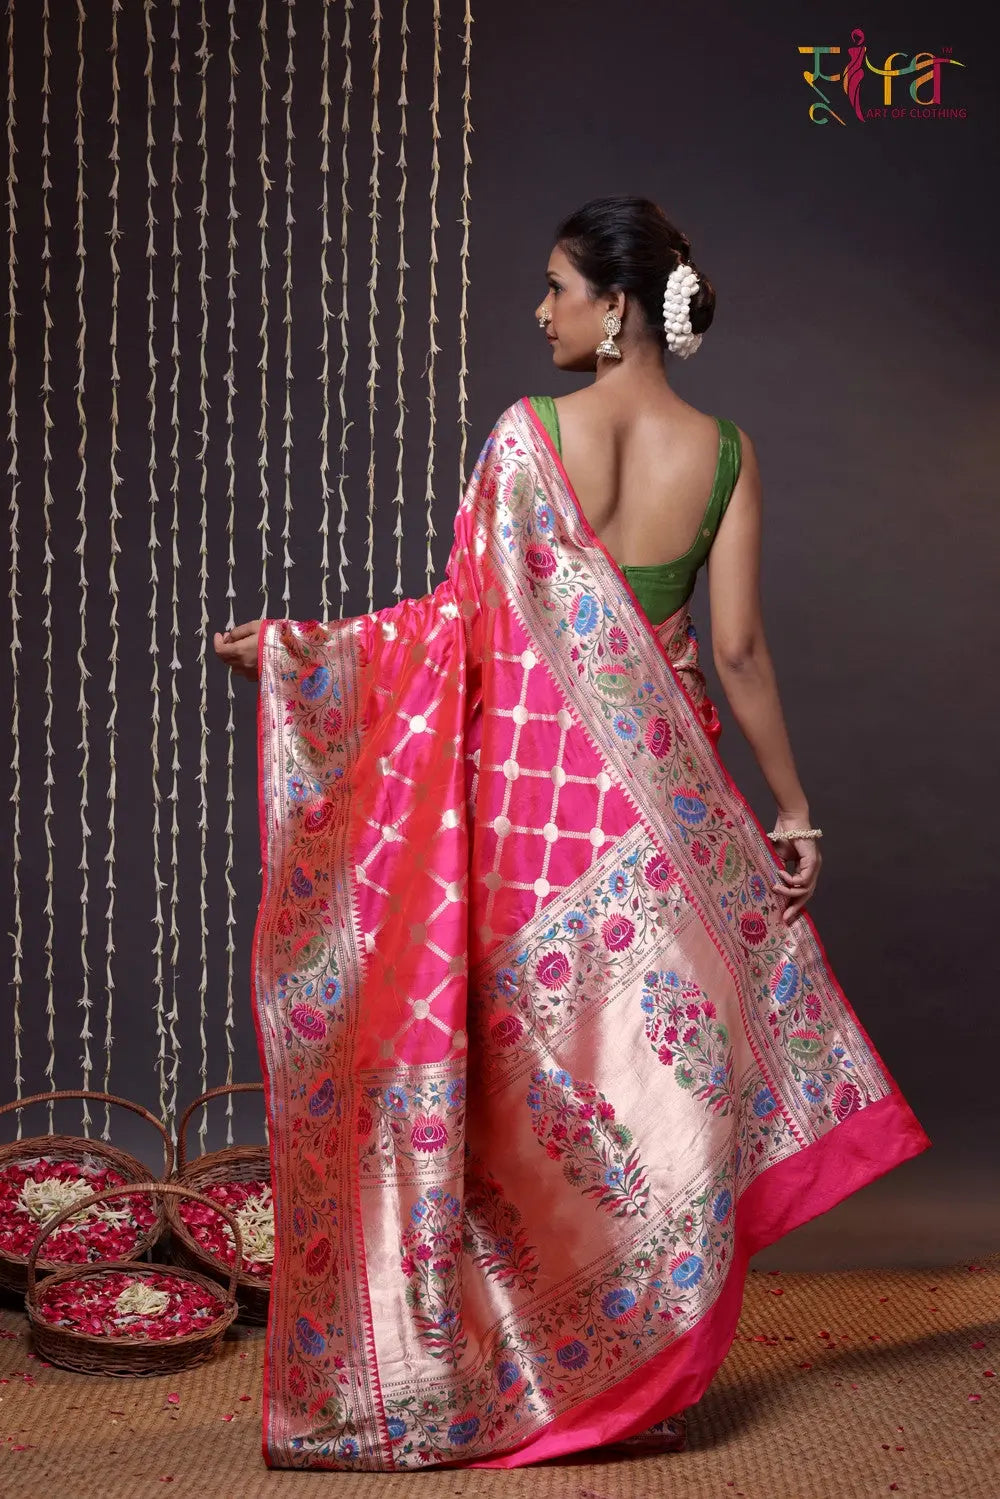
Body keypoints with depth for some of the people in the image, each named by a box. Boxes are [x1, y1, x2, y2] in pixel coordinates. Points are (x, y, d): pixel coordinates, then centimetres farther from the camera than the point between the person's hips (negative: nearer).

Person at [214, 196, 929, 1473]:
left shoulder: (528, 435, -8)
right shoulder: (722, 453, -2)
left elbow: (466, 613, -8)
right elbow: (737, 647, -4)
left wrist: (290, 643, 2)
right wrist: (792, 805, 4)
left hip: (530, 779, -1)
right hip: (657, 794, 2)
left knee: (532, 1062, 9)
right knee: (661, 1053, 11)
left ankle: (516, 1361, 20)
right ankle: (650, 1370, 19)